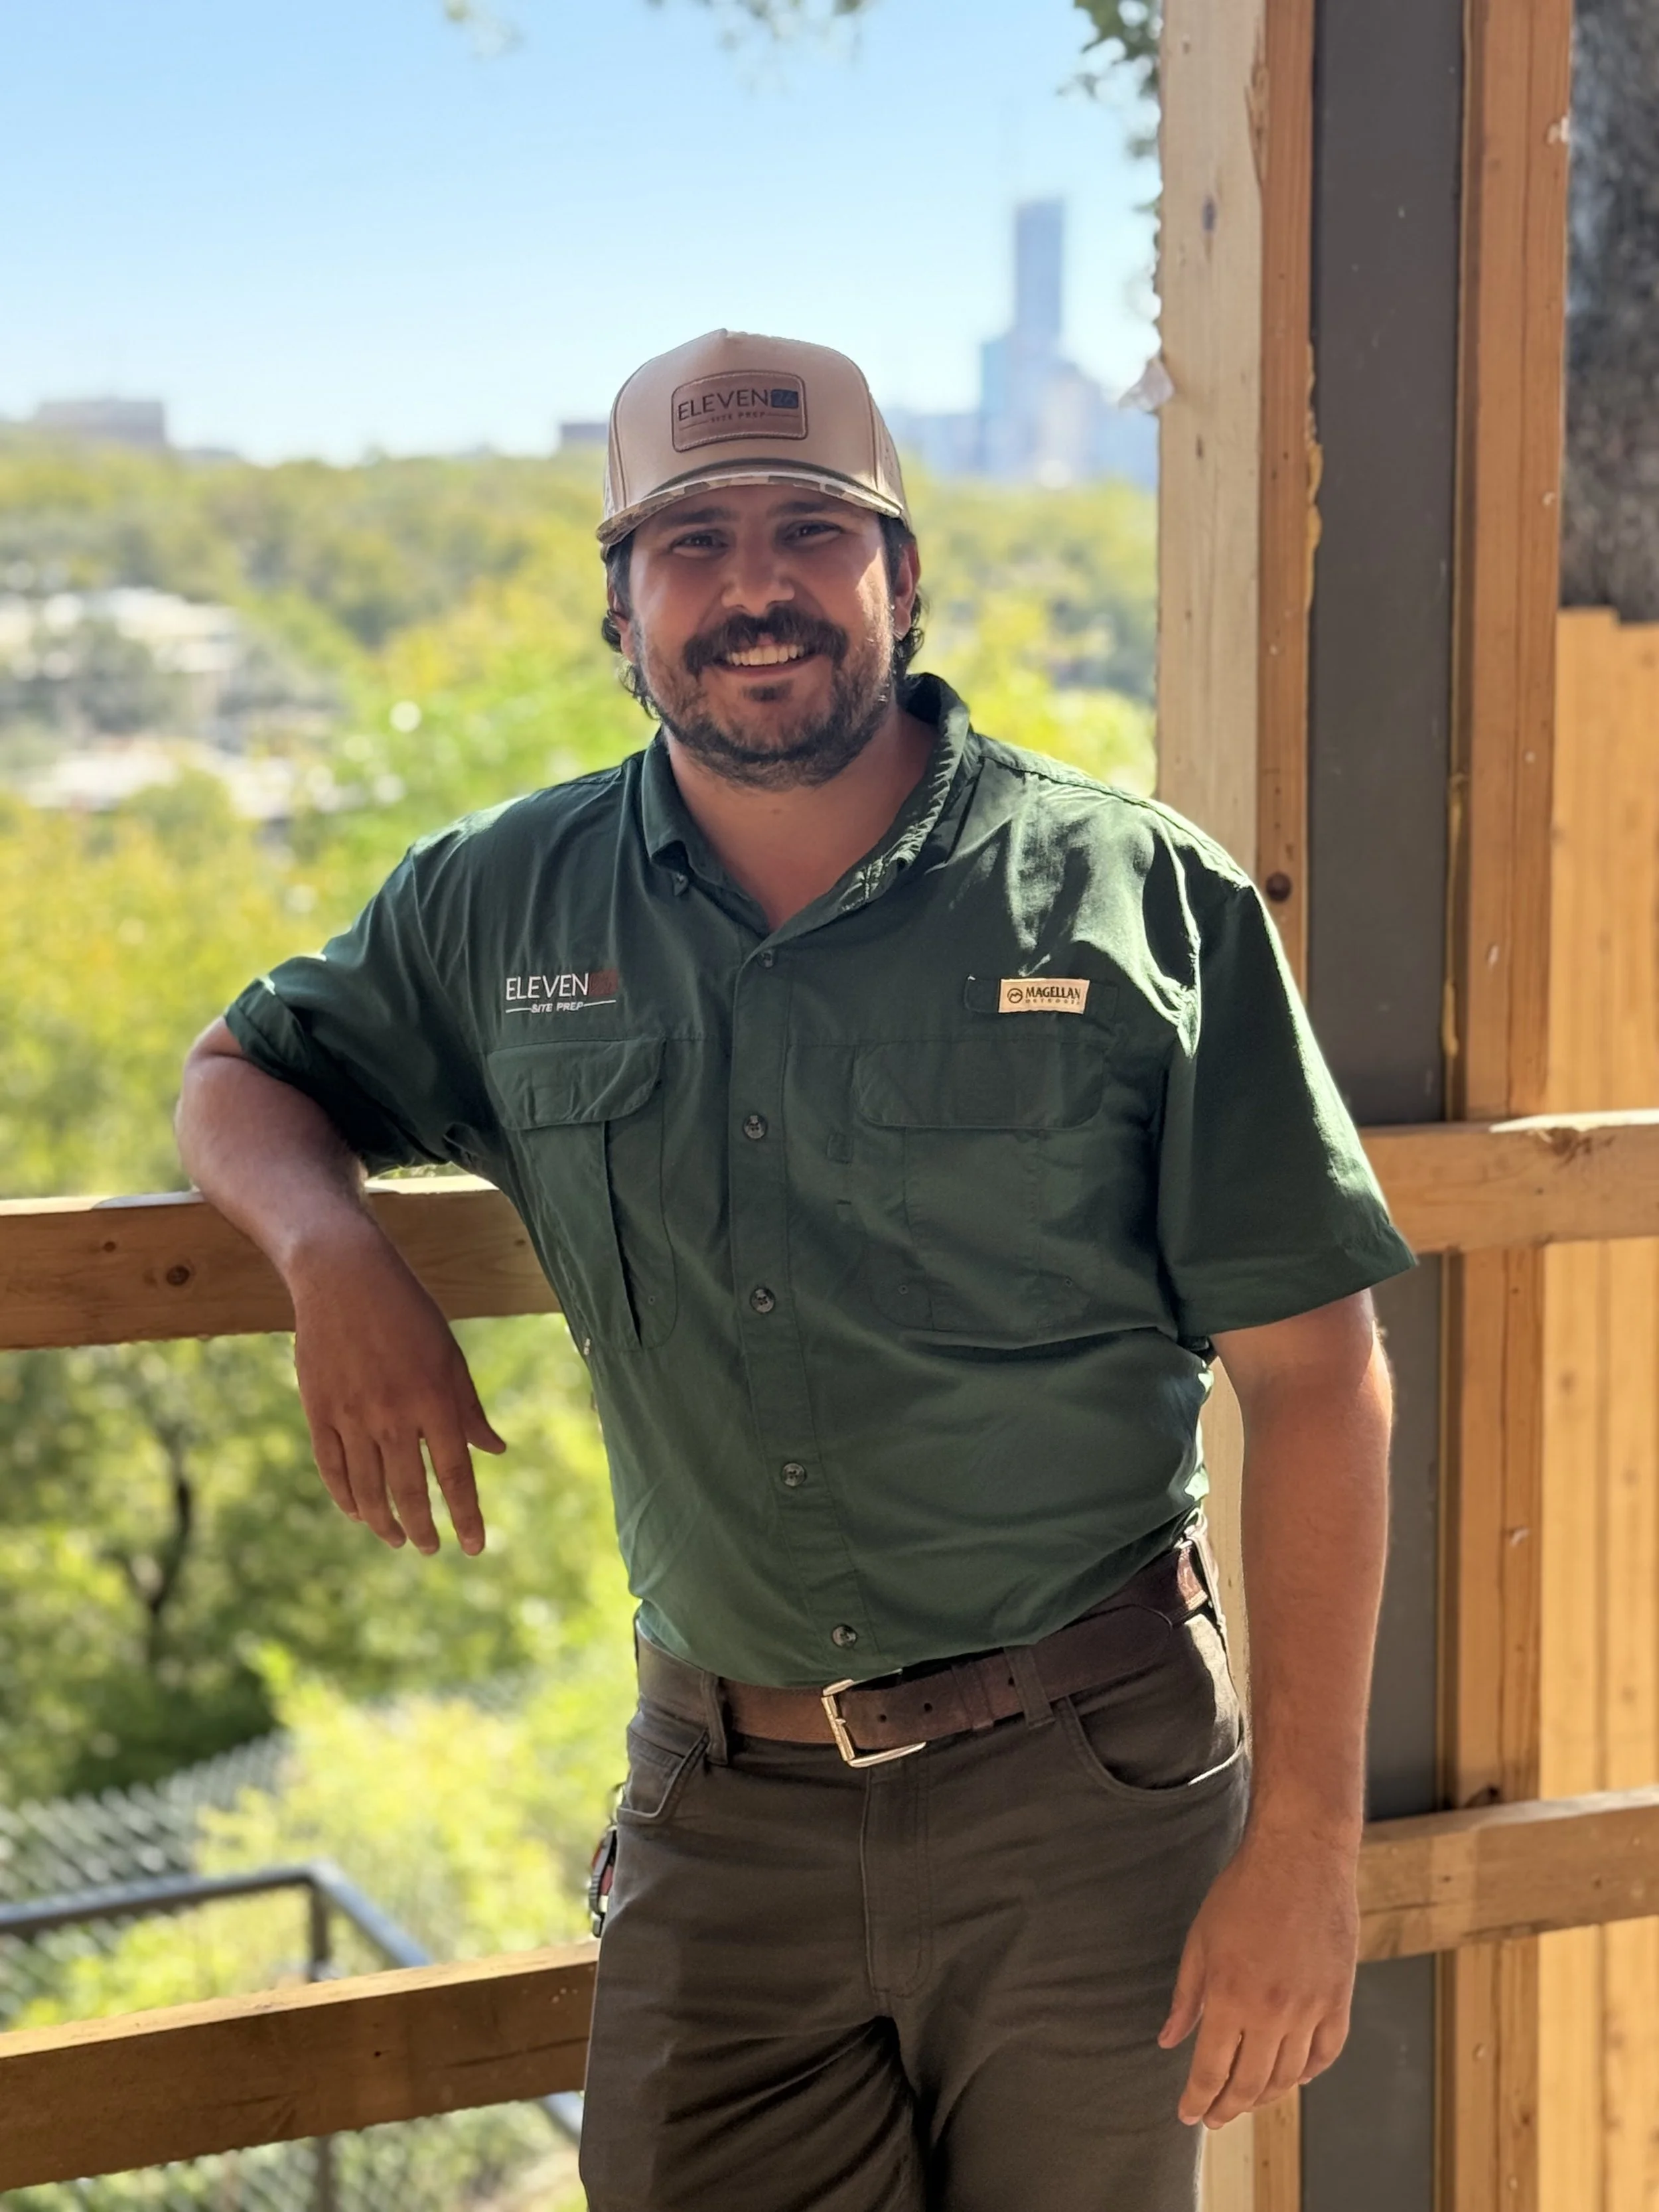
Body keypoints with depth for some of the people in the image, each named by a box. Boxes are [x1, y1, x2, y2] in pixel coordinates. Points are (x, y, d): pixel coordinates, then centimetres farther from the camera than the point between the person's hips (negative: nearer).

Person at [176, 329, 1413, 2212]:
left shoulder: (1141, 895, -5)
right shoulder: (505, 907, 4)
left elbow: (1315, 1380, -6)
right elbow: (239, 1080, 18)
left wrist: (1304, 1837, -10)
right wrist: (333, 1254, -6)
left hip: (1087, 1790, -2)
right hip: (722, 1804, 2)